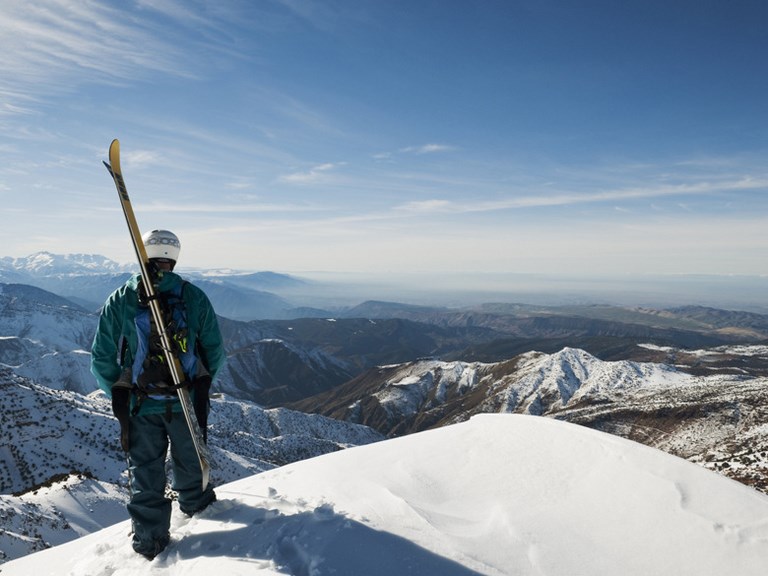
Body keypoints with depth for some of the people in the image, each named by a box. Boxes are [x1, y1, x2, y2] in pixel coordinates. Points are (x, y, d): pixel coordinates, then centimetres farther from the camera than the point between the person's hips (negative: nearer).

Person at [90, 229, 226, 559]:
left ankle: (150, 539, 27)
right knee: (189, 458, 24)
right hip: (187, 403, 0)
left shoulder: (119, 300, -6)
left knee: (145, 471, 16)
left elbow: (101, 360, -2)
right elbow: (215, 353, -3)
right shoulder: (194, 297, -7)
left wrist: (120, 395, 14)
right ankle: (195, 502, 48)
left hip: (139, 406, 0)